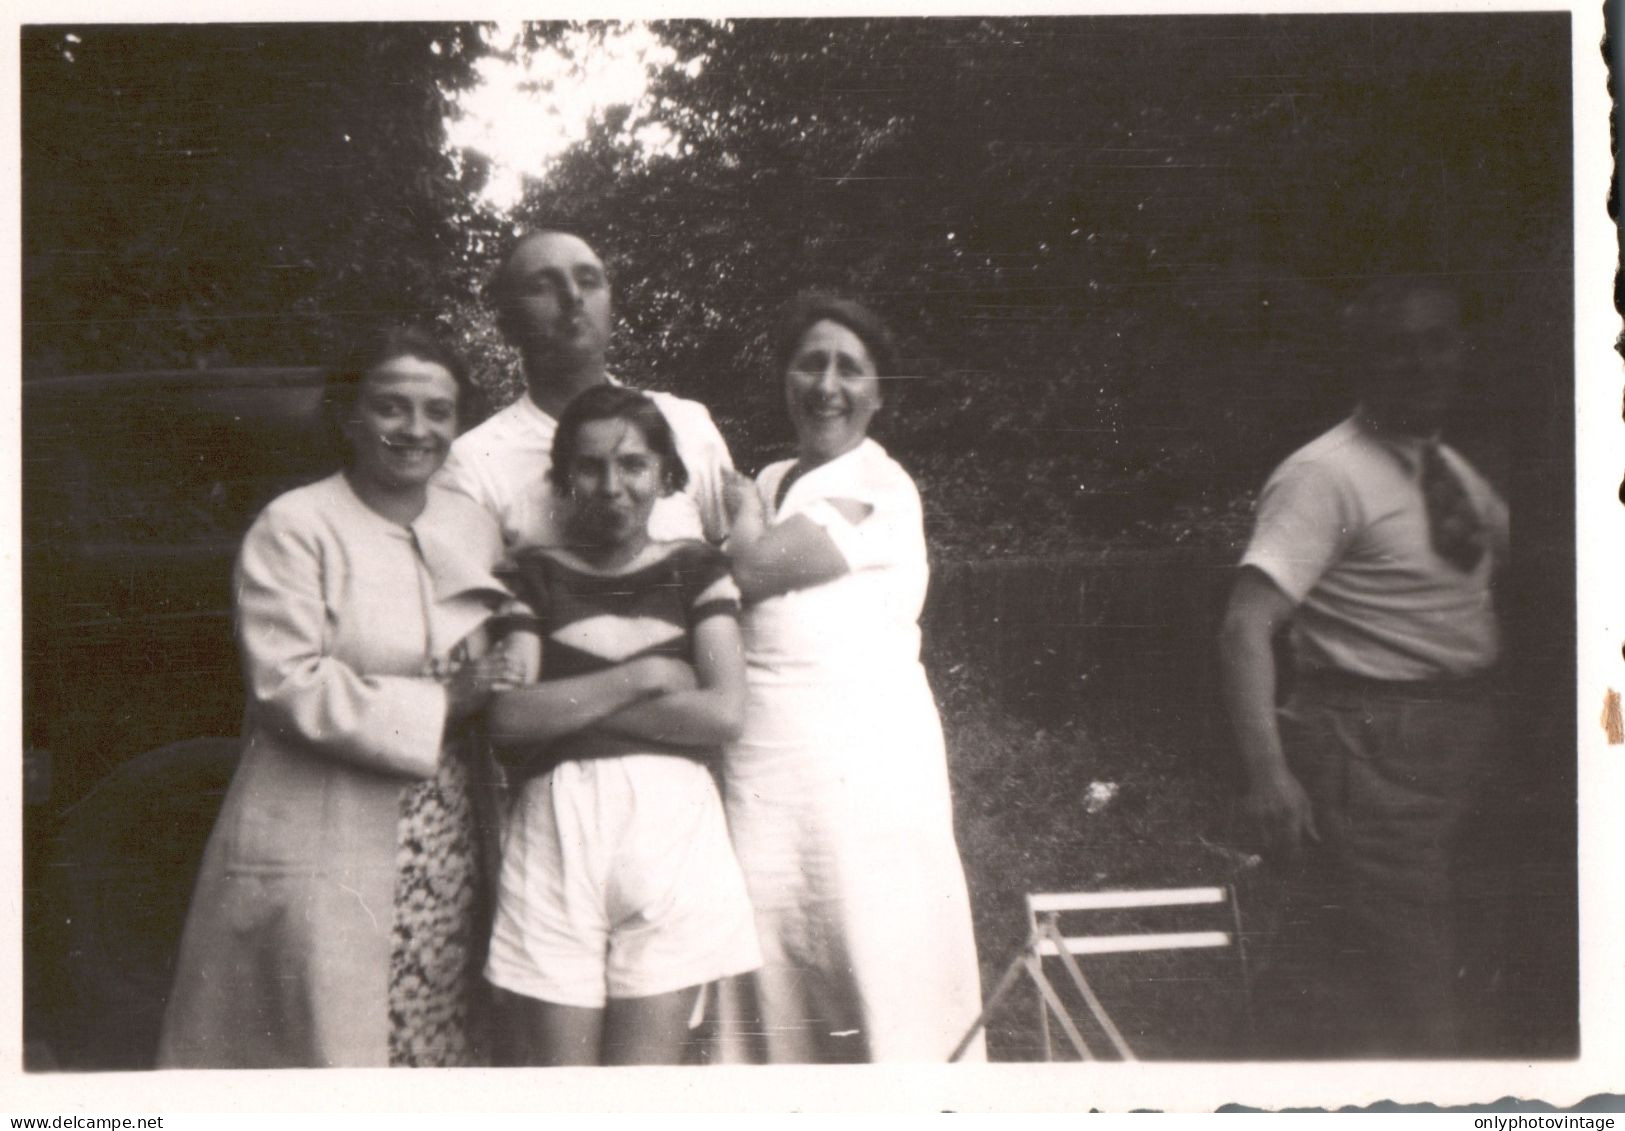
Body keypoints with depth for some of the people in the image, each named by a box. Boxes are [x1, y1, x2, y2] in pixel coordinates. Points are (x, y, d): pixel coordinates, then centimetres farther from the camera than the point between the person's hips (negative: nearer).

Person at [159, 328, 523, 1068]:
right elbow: (289, 685, -15)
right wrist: (438, 706, -16)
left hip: (446, 859, 6)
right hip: (321, 861, -5)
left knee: (441, 1044, 8)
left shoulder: (475, 528, 12)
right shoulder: (293, 528, -6)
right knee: (325, 1043, 0)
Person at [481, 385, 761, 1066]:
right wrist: (643, 677, -4)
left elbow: (725, 711, -2)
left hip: (672, 827, 1)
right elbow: (508, 718, -3)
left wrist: (572, 706, -3)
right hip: (556, 830, 0)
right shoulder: (535, 577, 11)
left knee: (645, 1065, -1)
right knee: (553, 1065, -3)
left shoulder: (696, 571, 13)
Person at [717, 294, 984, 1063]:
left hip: (866, 770, -6)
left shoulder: (879, 488, -3)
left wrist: (743, 506, 6)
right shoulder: (773, 483, 19)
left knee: (878, 966, -5)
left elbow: (751, 570, -10)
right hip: (760, 777, 6)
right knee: (775, 1009, 3)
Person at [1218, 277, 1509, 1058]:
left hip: (1461, 734, 8)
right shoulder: (1325, 476, -15)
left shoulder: (1456, 473, 11)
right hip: (1372, 748, -8)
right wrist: (1267, 772, -34)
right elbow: (1247, 626, -24)